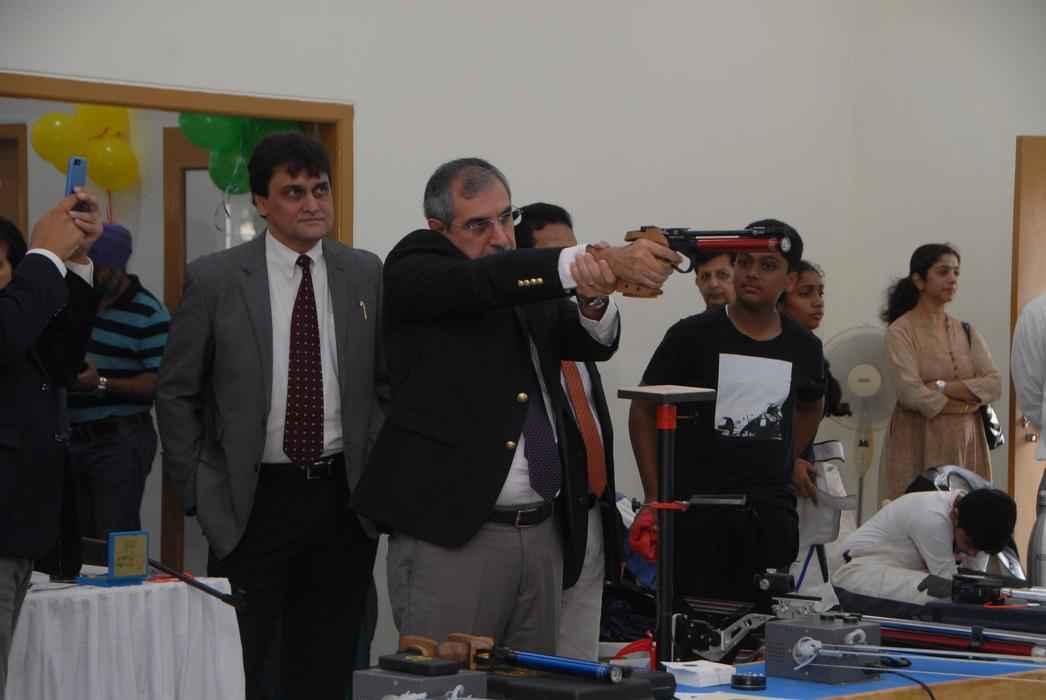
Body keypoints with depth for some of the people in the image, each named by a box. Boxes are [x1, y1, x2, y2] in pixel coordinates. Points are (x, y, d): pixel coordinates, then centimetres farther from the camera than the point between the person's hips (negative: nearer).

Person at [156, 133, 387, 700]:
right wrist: (200, 493, -1)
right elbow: (176, 396, 2)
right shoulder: (214, 279, -3)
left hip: (343, 497, 3)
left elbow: (388, 384, 12)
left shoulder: (365, 274, 5)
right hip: (254, 500, -2)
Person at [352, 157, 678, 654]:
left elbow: (596, 343, 0)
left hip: (544, 532, 6)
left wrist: (594, 297, -25)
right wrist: (606, 262, -33)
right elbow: (485, 280, -21)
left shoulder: (533, 283, 14)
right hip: (451, 534, -6)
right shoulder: (415, 270, -2)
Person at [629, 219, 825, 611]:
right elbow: (643, 412, 0)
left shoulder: (803, 347, 8)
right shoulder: (693, 336, -3)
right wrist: (655, 498, -6)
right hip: (698, 509, -3)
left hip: (772, 512, 3)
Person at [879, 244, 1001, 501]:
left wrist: (943, 387, -12)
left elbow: (994, 385, 1)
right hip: (918, 441, -5)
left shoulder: (966, 332, 13)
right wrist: (968, 399, -6)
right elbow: (912, 393, -15)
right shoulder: (901, 330, -4)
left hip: (965, 441, 5)